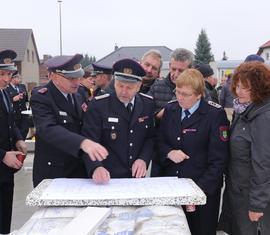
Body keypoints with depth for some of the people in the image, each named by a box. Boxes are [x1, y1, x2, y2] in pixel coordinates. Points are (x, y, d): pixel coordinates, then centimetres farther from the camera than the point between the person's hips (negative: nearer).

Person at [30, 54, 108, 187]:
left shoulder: (77, 96, 5)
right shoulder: (40, 98, -17)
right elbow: (48, 129, -33)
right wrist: (83, 142, -48)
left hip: (79, 169, 6)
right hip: (52, 173, -6)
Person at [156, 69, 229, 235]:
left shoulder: (215, 114, -12)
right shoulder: (170, 109, 4)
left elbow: (218, 159, -14)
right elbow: (160, 141, 12)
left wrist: (199, 190, -20)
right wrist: (169, 152, -11)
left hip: (204, 189, -4)